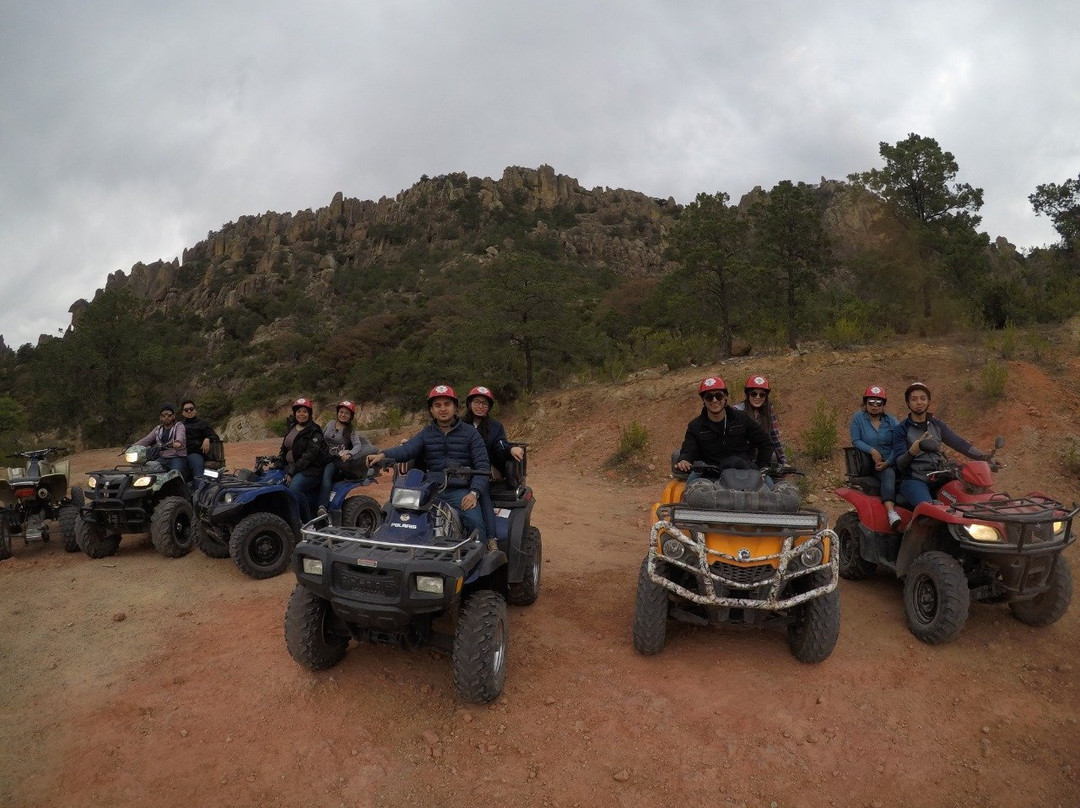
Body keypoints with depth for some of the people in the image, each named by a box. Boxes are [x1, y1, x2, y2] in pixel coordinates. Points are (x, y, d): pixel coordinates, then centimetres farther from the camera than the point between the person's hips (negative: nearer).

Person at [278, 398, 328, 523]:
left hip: (311, 469, -8)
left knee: (294, 488, -33)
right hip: (291, 466, 8)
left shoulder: (314, 432, -9)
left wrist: (292, 472, -21)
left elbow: (309, 455, -17)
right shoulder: (292, 427, 15)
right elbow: (284, 447, 24)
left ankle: (308, 522, -22)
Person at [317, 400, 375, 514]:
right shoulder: (331, 424, 14)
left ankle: (322, 506, -42)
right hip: (324, 457, 3)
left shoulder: (351, 431, 2)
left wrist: (349, 454, -34)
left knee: (327, 471, -33)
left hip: (338, 460, -3)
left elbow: (358, 445, -14)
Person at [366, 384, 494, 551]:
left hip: (460, 491, -2)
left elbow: (482, 466, 2)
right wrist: (383, 455, -25)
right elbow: (406, 449, -5)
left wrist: (474, 493, -14)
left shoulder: (470, 433, 8)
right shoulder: (426, 434, 14)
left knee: (474, 521, -30)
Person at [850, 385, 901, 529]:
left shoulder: (891, 421, 10)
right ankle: (891, 511, -47)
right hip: (868, 463, -3)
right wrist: (872, 451, -19)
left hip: (890, 462, 3)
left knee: (888, 473, -30)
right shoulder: (858, 418, 5)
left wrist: (887, 462, -15)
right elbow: (855, 441, -4)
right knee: (888, 474, -30)